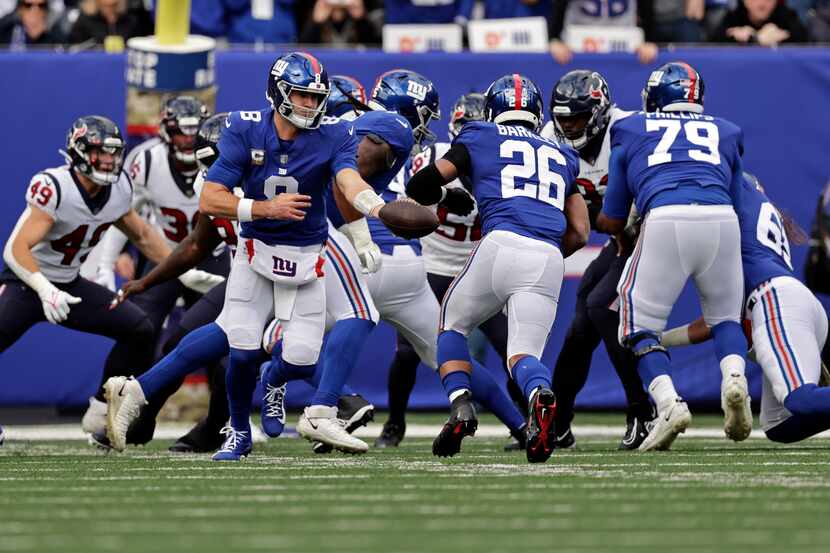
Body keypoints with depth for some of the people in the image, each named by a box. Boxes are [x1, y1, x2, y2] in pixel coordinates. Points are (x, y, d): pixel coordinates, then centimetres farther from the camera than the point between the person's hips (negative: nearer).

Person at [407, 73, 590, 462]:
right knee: (524, 352, 4)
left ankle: (461, 408, -1)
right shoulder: (562, 156, 29)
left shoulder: (481, 138, 19)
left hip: (501, 244, -2)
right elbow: (579, 233, 22)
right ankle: (540, 395, -33)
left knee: (452, 324, 22)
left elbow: (427, 183, 13)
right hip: (550, 257, 2)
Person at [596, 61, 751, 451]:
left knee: (639, 327, 12)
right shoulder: (724, 132, 30)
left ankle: (668, 402, -14)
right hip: (721, 219, 2)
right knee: (725, 316, 24)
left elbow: (612, 222, 26)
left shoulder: (630, 131, 26)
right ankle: (734, 376, -7)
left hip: (665, 219, -2)